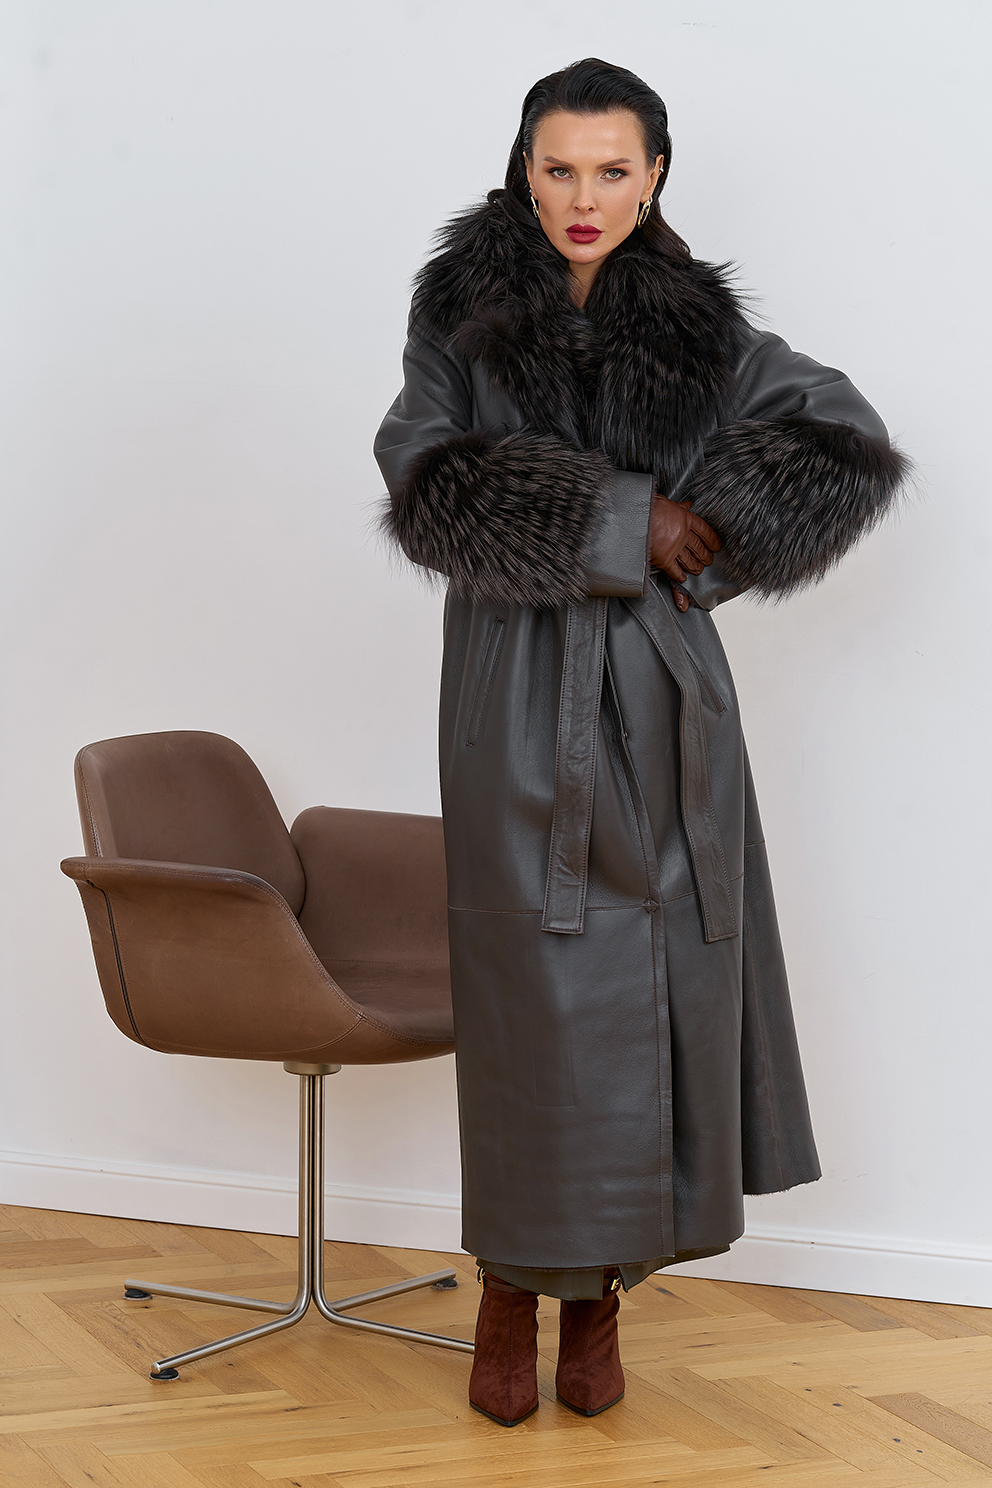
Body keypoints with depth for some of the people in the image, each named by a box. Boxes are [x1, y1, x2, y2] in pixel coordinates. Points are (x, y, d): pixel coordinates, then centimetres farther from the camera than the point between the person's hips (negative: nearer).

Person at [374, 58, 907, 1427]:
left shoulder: (700, 327, 6)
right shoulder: (464, 311, 2)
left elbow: (854, 450, 5)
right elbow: (425, 483, -11)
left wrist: (712, 523, -5)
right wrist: (613, 520, -15)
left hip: (660, 694, 2)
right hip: (516, 691, -2)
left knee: (658, 981, 1)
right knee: (535, 990, -3)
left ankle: (601, 1288, 14)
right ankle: (514, 1287, 11)